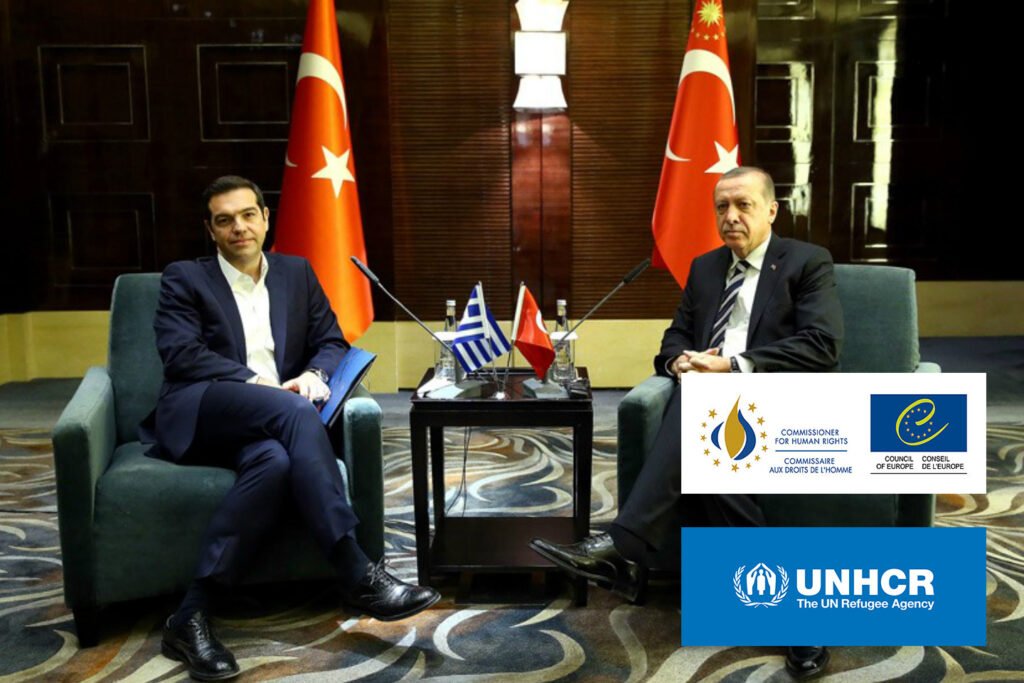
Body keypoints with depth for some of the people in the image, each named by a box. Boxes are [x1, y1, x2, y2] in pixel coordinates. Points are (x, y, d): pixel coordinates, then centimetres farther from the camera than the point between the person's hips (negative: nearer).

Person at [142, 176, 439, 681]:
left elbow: (333, 343, 15)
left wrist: (315, 375, -9)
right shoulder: (184, 278, 10)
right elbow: (180, 355, -5)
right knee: (294, 411, -34)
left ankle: (191, 615, -32)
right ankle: (358, 574, -37)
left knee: (277, 460, -36)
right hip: (200, 414, -3)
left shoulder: (297, 273, 21)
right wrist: (254, 382, -18)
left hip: (266, 424, 3)